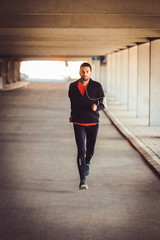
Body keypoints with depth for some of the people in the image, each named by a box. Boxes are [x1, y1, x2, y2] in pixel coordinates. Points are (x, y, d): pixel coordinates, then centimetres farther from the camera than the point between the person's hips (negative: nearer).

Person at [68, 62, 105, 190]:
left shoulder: (97, 86, -4)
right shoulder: (73, 86, 2)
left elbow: (103, 103, -1)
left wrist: (97, 107, -21)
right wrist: (72, 114, 23)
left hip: (93, 123, 0)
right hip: (78, 123, 0)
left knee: (90, 150, 14)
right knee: (81, 150, -11)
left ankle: (87, 163, 49)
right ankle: (83, 180, -10)